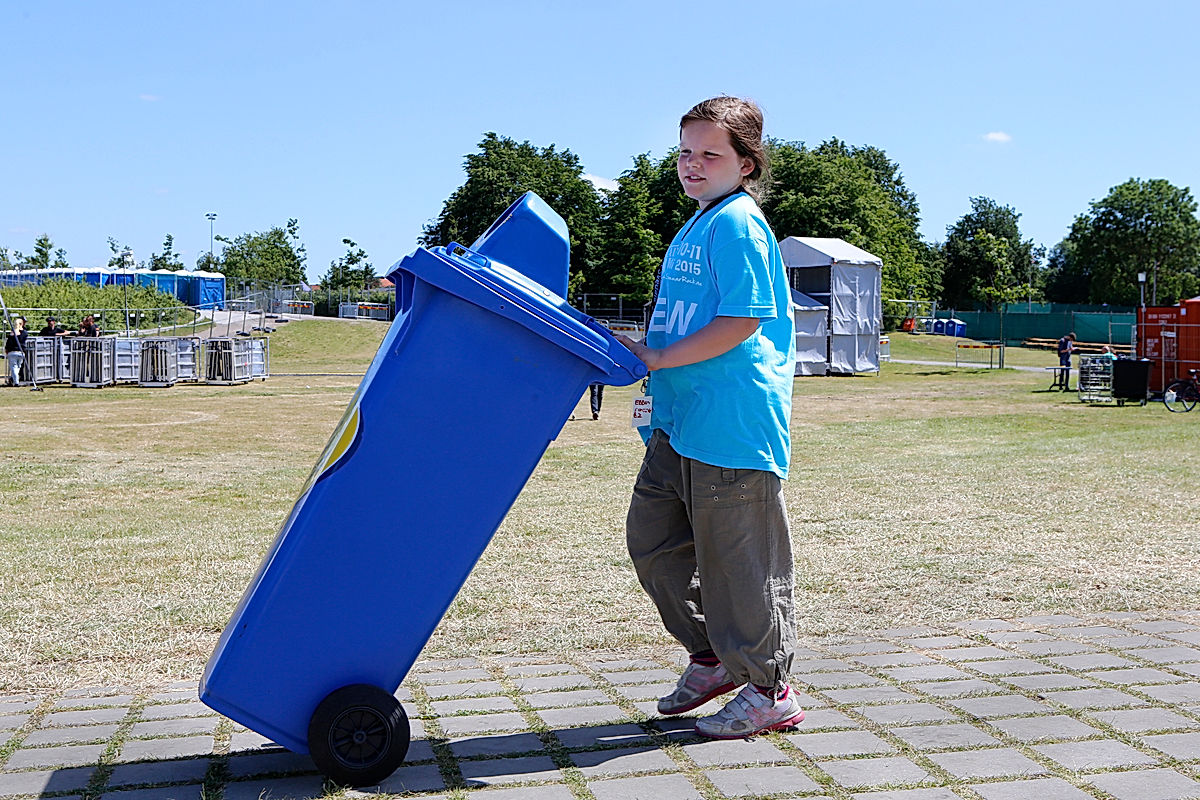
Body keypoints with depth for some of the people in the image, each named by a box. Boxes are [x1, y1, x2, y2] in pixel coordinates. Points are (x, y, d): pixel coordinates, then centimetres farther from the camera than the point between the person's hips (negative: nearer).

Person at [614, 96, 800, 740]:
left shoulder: (737, 224, -12)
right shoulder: (696, 227, 18)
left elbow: (744, 321, -21)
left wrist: (660, 357, -18)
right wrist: (646, 357, 14)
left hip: (731, 426, -10)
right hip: (680, 420, 10)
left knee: (737, 559, 0)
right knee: (652, 538, 14)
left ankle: (768, 691, 15)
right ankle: (710, 655, 29)